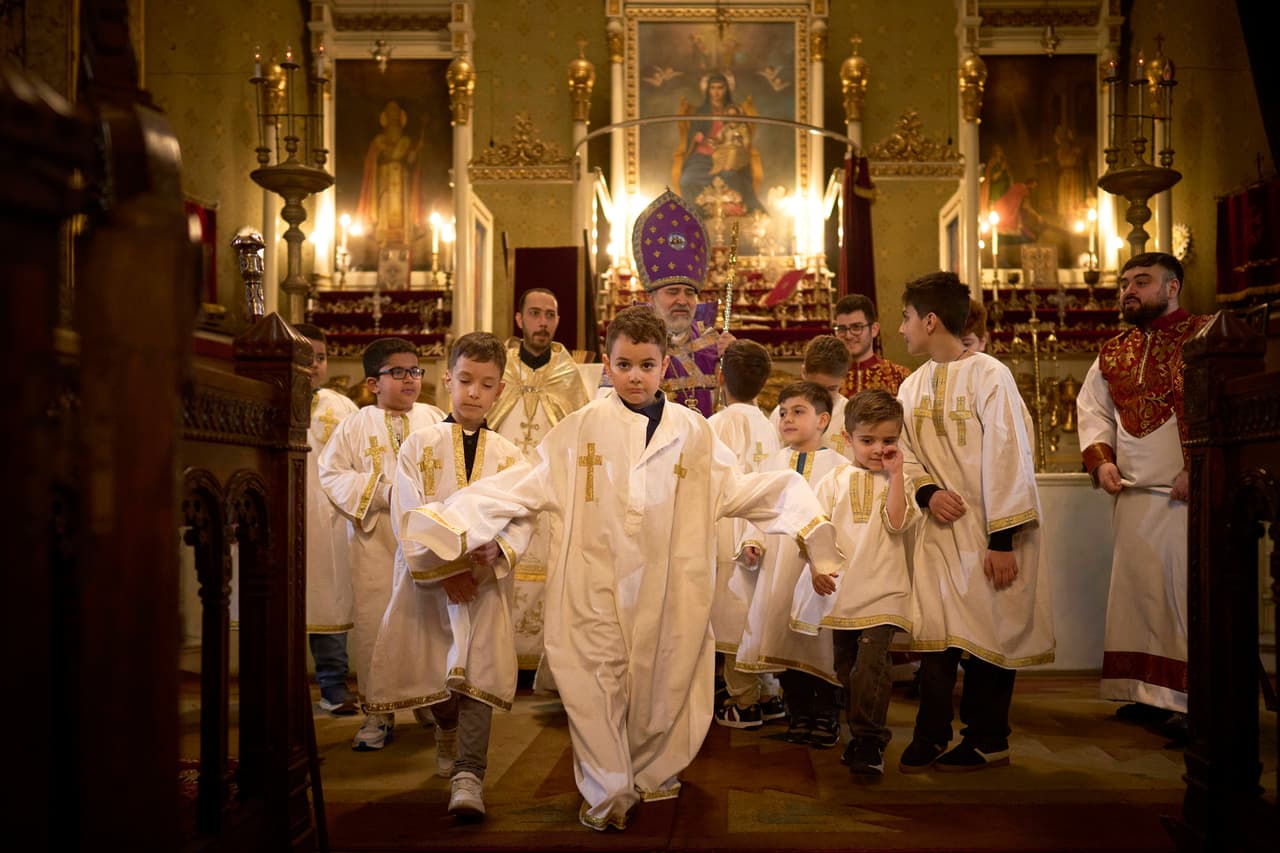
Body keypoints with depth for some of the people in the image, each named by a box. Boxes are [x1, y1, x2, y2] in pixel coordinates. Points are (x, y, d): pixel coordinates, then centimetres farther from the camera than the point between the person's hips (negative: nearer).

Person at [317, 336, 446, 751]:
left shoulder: (437, 421, 7)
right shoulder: (355, 427, 4)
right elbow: (330, 476, -1)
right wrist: (381, 492, -12)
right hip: (376, 544, -1)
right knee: (374, 624, 1)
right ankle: (379, 712, 13)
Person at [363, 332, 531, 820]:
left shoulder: (508, 456, 5)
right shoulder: (419, 445, 0)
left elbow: (522, 519, -1)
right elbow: (407, 517, -7)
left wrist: (499, 549, -22)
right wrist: (443, 572, -15)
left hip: (486, 578, 0)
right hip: (427, 577, 0)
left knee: (478, 672, -10)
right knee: (432, 671, 10)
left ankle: (469, 773, -8)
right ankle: (447, 730, 41)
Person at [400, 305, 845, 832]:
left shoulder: (692, 432, 7)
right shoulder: (580, 429, 4)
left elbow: (733, 488, 9)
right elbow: (525, 486, 3)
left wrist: (802, 513, 0)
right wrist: (453, 519, -5)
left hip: (667, 587, 1)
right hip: (595, 585, -1)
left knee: (661, 680, 8)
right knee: (596, 682, -3)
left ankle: (652, 773, 31)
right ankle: (607, 792, 11)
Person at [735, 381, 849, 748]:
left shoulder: (839, 466, -2)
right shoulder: (769, 464, 13)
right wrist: (751, 545, 0)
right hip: (777, 569, 4)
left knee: (822, 642, 0)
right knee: (783, 642, 9)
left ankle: (826, 717, 15)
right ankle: (799, 715, 22)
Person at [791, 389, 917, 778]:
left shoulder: (898, 482, 5)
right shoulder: (834, 481, 8)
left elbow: (897, 523, -12)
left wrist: (895, 474, -10)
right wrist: (817, 567, -9)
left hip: (881, 590, -3)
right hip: (840, 589, 3)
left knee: (871, 663, -16)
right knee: (846, 666, 12)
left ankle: (868, 743, -10)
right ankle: (863, 737, 26)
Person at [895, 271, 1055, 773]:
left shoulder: (989, 377, -13)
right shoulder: (913, 386, 7)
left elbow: (1007, 459, -16)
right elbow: (905, 454, 13)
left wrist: (1002, 540, -18)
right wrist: (927, 492, -9)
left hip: (989, 530, -5)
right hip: (939, 526, 5)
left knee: (989, 633, 4)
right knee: (935, 631, 2)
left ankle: (986, 740, 16)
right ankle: (930, 736, 12)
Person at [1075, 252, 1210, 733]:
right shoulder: (1113, 354, 16)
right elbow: (1092, 410, 18)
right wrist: (1101, 459, 1)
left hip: (1191, 492, -6)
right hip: (1133, 494, 6)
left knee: (1191, 591, -6)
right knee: (1139, 589, 7)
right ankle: (1151, 693, 16)